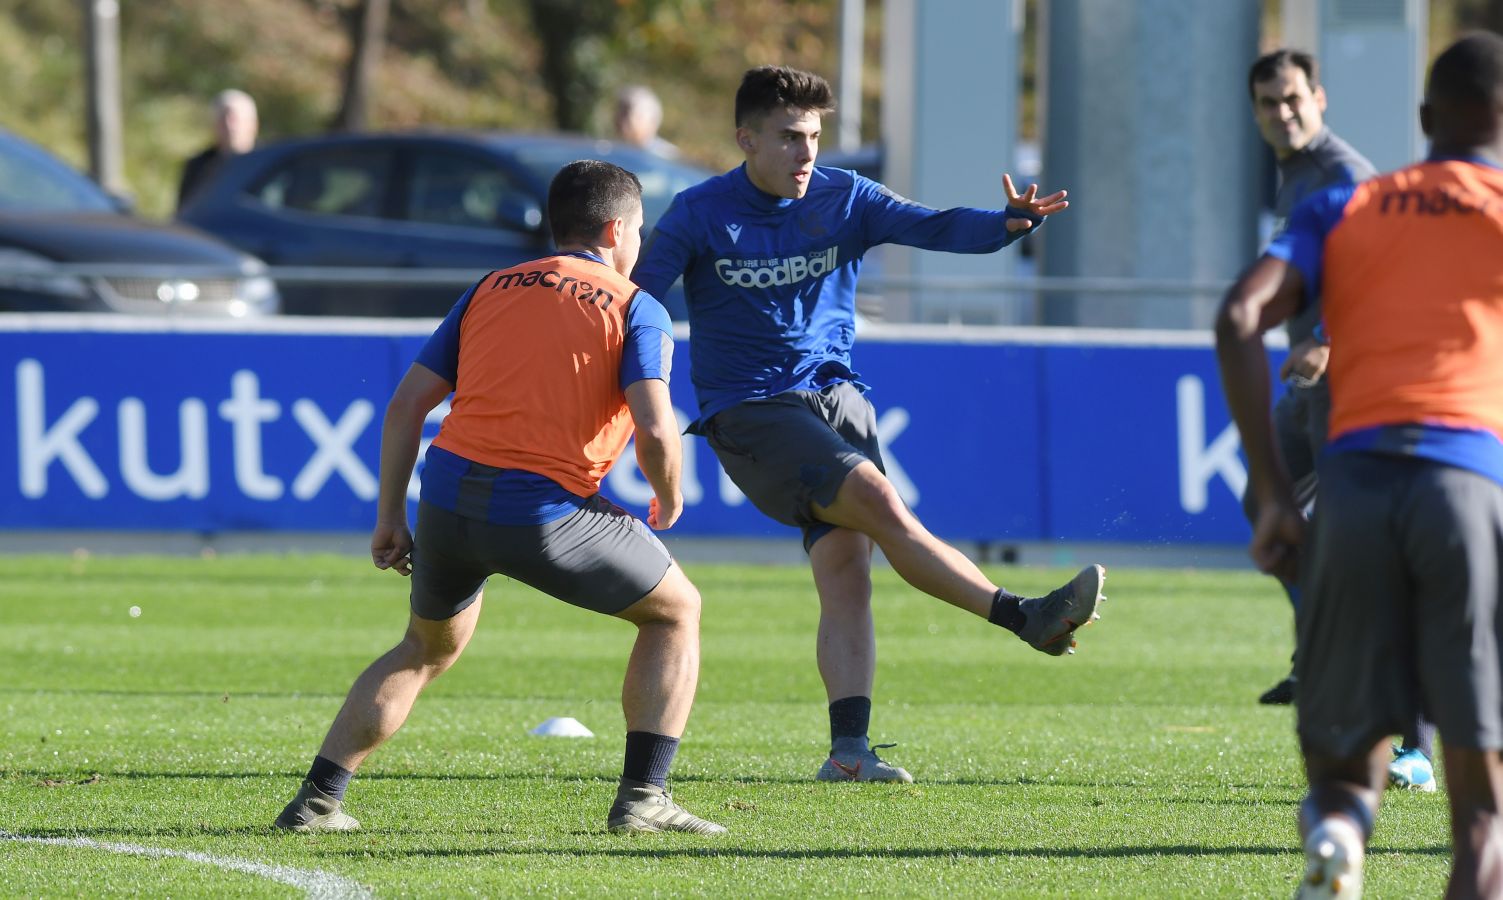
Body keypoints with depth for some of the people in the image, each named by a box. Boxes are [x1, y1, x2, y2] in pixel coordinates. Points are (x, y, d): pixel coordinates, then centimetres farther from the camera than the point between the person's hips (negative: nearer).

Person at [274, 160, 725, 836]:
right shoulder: (635, 309, 6)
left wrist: (390, 517, 20)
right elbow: (655, 431, -9)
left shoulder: (490, 290, 20)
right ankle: (643, 799, 7)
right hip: (546, 511, -5)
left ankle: (317, 799, 21)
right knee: (676, 611, 17)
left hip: (447, 499, 5)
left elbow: (407, 405, 15)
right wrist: (668, 500, 12)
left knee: (427, 649, 30)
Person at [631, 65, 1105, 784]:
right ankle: (1026, 618, -27)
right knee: (879, 501, -24)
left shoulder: (843, 199, 3)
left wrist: (1008, 224, -27)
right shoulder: (701, 214, -5)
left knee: (847, 571, -10)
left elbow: (935, 228, -8)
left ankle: (848, 750, -12)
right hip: (748, 416, -4)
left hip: (835, 396, 4)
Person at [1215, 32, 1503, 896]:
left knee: (1343, 762, 13)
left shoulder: (1342, 209, 21)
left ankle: (1339, 827, -23)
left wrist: (1273, 495, 5)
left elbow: (1240, 317, 5)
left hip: (1353, 478, 2)